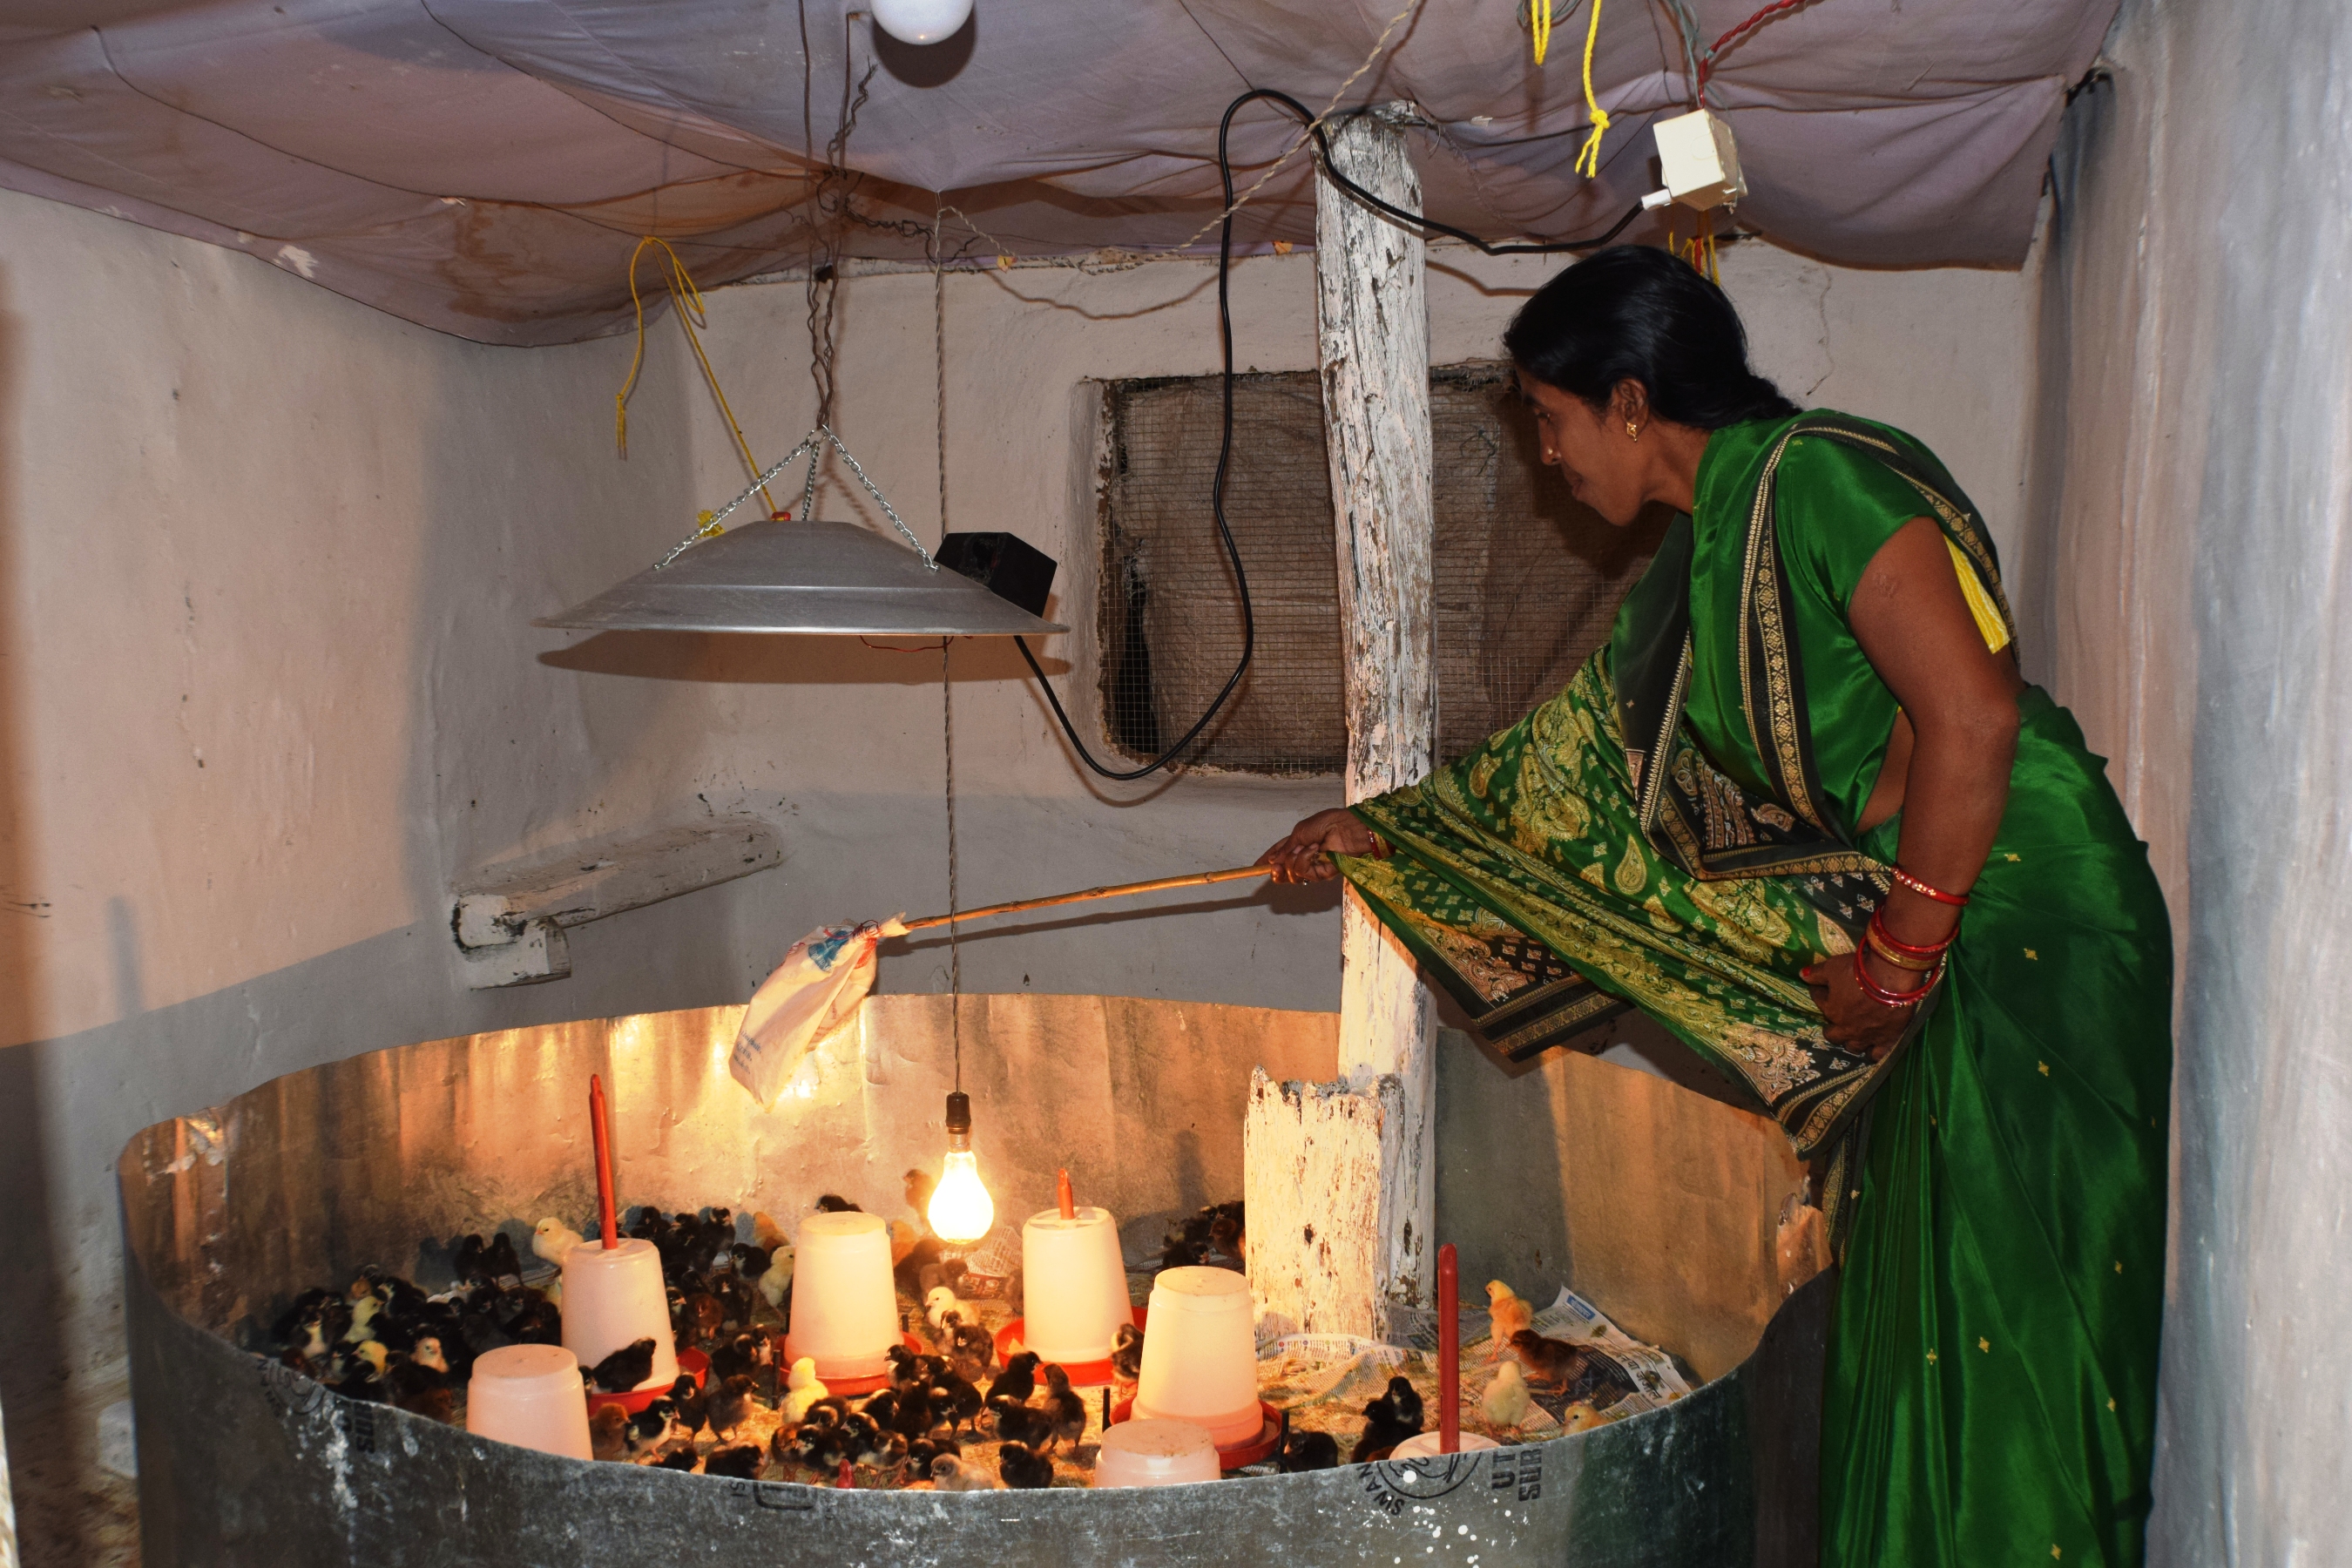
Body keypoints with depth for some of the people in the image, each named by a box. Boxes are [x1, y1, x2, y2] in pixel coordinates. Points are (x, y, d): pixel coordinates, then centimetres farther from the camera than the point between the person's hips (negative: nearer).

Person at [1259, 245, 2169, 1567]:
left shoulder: (1816, 478, -14)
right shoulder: (1705, 557, 14)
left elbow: (1972, 717, -23)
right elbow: (1575, 764, 23)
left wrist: (1900, 955, -16)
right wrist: (1385, 833, 27)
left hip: (2025, 926, -9)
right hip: (1927, 944, 9)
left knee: (1999, 1335, -3)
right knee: (1911, 1313, 14)